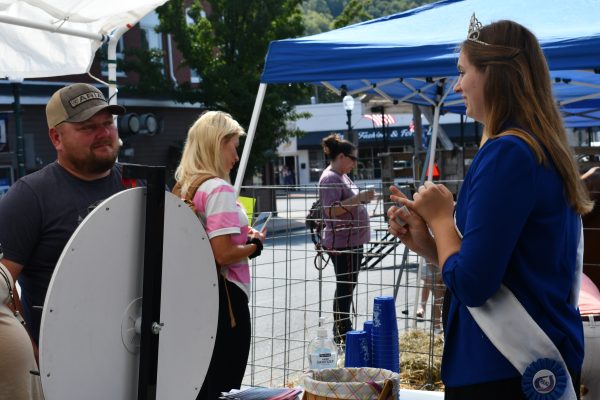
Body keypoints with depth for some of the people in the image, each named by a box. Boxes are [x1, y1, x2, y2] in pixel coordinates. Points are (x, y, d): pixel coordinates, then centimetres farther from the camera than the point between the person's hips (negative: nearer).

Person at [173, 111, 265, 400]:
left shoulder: (185, 187, 10)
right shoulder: (219, 189, -16)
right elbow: (224, 254, -24)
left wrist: (241, 236, 13)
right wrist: (255, 244, -7)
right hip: (224, 296, -9)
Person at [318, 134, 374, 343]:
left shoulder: (343, 176, 15)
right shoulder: (330, 178, -15)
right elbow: (331, 210, -25)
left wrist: (363, 198, 14)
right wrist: (359, 198, -26)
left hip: (353, 240, 10)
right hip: (341, 242, -10)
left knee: (349, 285, 13)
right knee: (344, 286, -5)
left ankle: (345, 329, 20)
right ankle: (340, 331, 1)